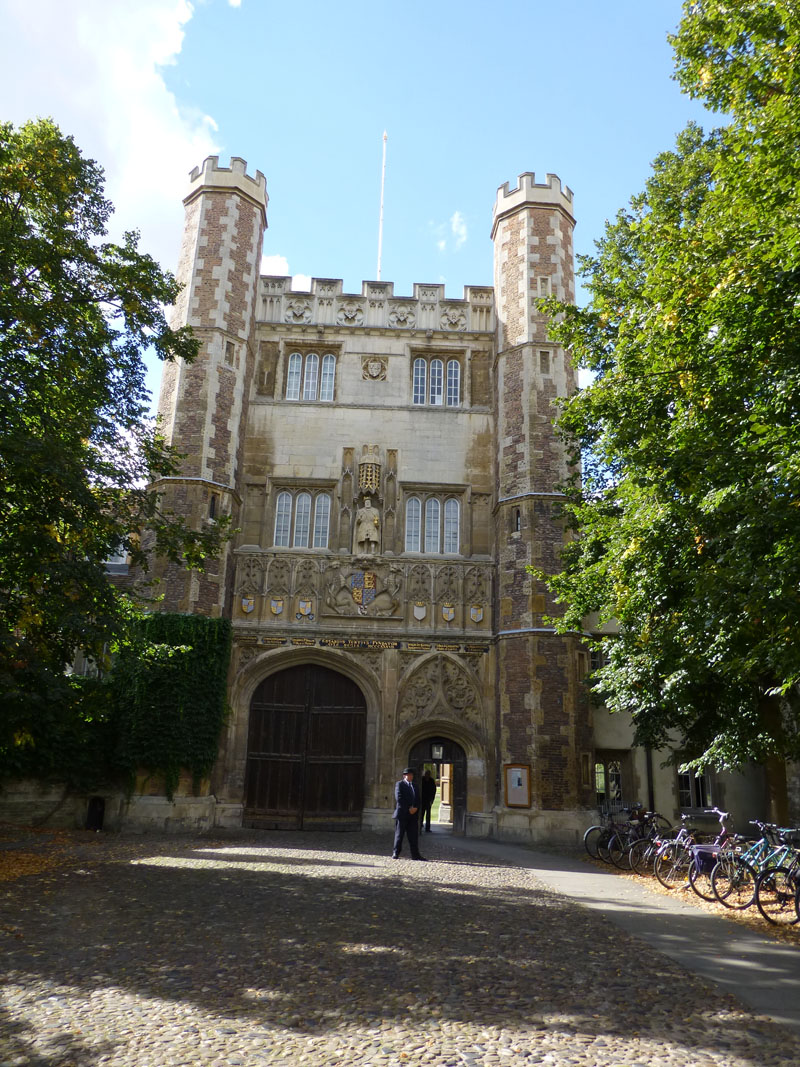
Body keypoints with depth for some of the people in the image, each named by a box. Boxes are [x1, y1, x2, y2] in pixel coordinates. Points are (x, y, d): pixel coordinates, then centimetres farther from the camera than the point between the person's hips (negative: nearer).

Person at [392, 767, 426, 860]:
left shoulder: (414, 786, 21)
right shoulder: (399, 784, 1)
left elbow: (418, 799, 16)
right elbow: (399, 798, -10)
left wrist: (415, 808, -4)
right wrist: (409, 808, -13)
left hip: (413, 814, 5)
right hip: (402, 814, -5)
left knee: (414, 835, 3)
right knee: (399, 834, 0)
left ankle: (415, 855, 5)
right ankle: (395, 854, 6)